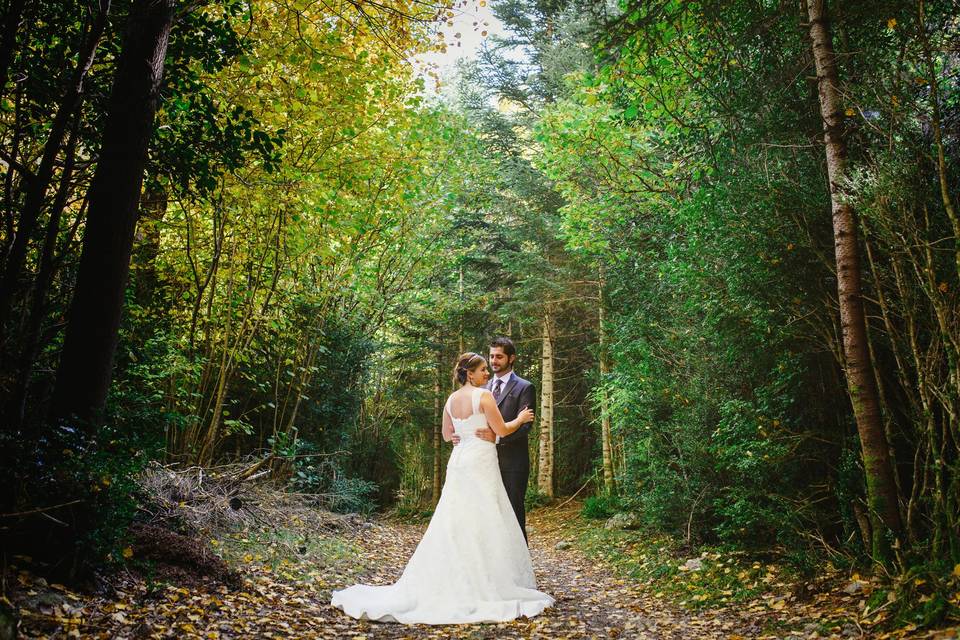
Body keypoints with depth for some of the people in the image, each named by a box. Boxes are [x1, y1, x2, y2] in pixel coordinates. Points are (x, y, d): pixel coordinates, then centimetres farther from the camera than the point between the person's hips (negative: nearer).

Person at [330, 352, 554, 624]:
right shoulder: (484, 396, -11)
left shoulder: (451, 399, 10)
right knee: (483, 524, -2)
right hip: (480, 463, -7)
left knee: (454, 523, 10)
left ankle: (447, 582, 12)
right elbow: (502, 430, -9)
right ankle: (484, 584, 2)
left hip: (458, 463, 7)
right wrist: (521, 418, 8)